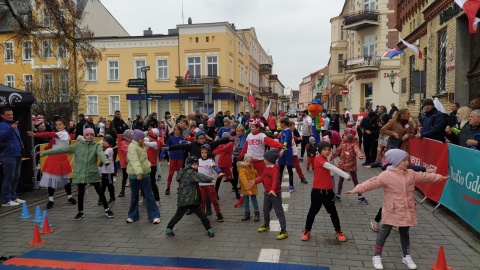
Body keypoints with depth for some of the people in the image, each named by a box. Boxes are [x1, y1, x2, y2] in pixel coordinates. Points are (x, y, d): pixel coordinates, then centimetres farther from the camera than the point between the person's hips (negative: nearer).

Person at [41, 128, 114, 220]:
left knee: (100, 191, 4)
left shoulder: (96, 145, -2)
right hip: (80, 174, 1)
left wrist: (105, 160, -45)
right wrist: (45, 152, 2)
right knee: (80, 193, 9)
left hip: (93, 174, -1)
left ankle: (107, 210, 17)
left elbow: (100, 153, -22)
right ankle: (80, 212, 27)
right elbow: (63, 149, 3)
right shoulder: (78, 145, 3)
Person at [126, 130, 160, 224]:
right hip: (134, 175, -5)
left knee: (149, 195, 3)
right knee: (134, 196, 9)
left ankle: (154, 215, 6)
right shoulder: (132, 147, -15)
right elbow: (134, 161, -29)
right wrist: (138, 172, -40)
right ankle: (133, 215, 24)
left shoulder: (141, 146, 11)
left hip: (144, 173, 5)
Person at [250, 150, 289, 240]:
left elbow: (275, 180, -38)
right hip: (267, 193, 9)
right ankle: (266, 225, 42)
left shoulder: (275, 169, -24)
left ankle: (284, 231, 3)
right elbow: (262, 177, 16)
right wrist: (254, 182, 14)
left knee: (279, 212, -3)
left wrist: (273, 189, -52)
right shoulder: (266, 167, 5)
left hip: (275, 194, -9)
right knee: (265, 210, 22)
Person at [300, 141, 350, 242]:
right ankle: (307, 230, 23)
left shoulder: (325, 159, 12)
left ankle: (338, 231, 27)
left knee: (333, 211, 12)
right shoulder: (319, 159, -16)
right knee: (313, 211, 7)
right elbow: (333, 168, -24)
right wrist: (346, 175, -24)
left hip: (328, 191, 7)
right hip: (318, 191, -7)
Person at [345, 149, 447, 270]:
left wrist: (440, 177, 26)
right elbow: (372, 183, -27)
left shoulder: (411, 174, 4)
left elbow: (425, 176, 18)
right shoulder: (386, 175, -18)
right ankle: (377, 257, 17)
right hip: (391, 211, -5)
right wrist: (357, 189, -39)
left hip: (406, 211, 6)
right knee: (384, 233, 5)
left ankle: (407, 257, 37)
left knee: (404, 234, 20)